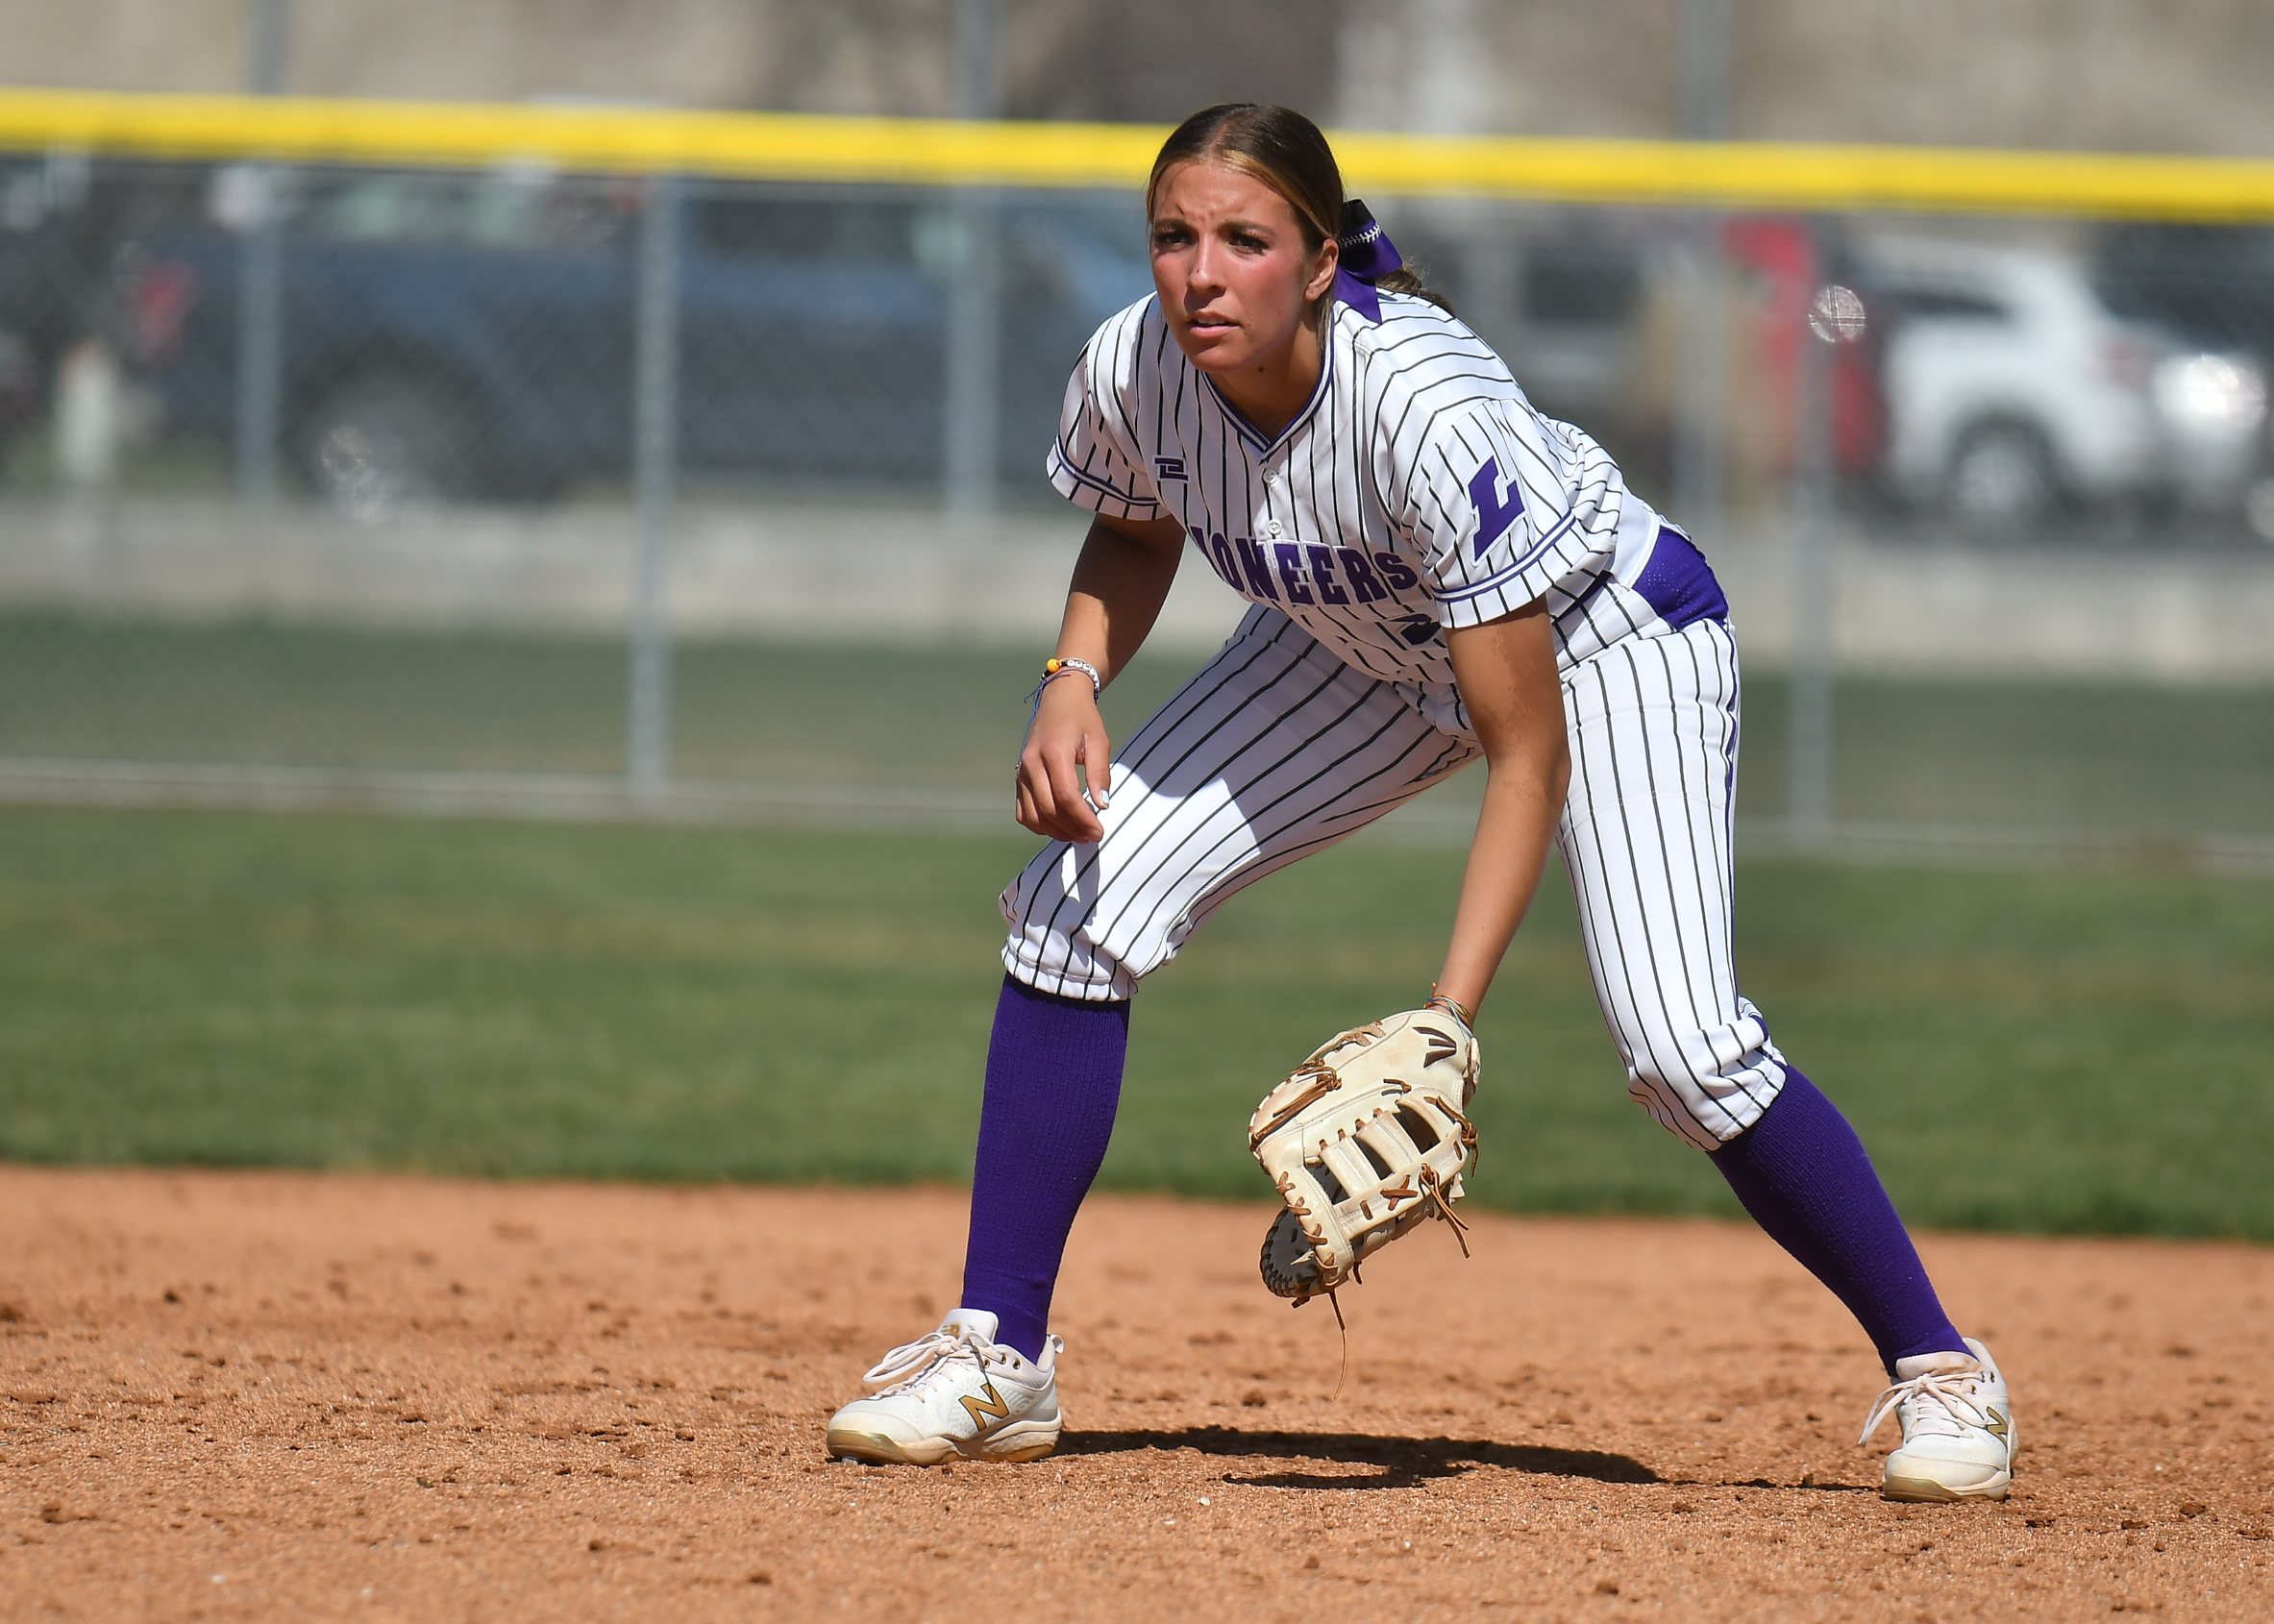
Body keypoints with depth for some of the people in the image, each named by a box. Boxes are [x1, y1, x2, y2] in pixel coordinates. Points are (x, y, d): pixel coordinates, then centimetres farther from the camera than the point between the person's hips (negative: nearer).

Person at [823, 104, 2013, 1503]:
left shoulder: (1429, 413, -40)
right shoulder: (1133, 371, -23)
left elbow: (1528, 757, -35)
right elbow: (1135, 533, 4)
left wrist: (1450, 1018, -42)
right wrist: (1076, 679, -17)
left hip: (1601, 637, -5)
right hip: (1359, 647, 5)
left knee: (1683, 1046, -21)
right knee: (1083, 898, -11)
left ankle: (1939, 1367, -1)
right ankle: (998, 1361, -2)